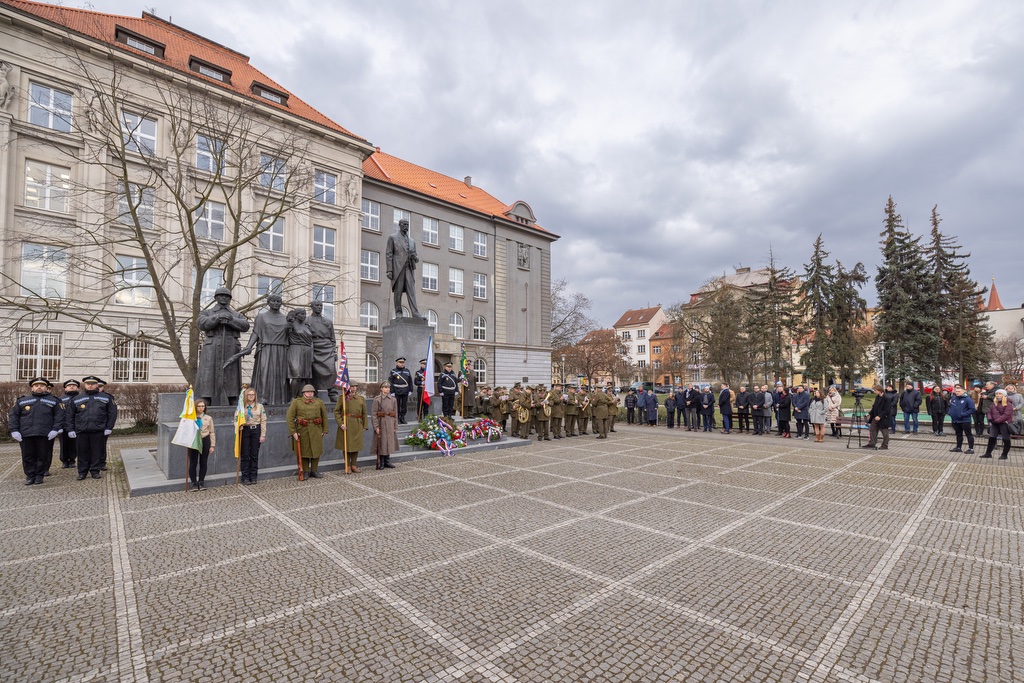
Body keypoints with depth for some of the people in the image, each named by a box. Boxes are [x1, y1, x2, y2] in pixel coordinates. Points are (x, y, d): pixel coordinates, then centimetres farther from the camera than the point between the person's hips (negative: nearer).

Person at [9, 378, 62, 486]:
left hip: (45, 435, -1)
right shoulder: (22, 401, 13)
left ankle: (39, 475, 15)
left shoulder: (53, 401, 9)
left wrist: (55, 429, -8)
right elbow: (13, 415, 10)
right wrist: (14, 430, -2)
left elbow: (59, 416, 4)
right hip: (25, 435, 2)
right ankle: (30, 476, 17)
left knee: (42, 456, 4)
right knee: (28, 456, 6)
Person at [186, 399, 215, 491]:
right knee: (193, 463, 3)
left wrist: (212, 445, 2)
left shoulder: (208, 418, 5)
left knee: (203, 462, 8)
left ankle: (201, 481, 20)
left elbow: (212, 432, 6)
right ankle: (194, 483, 15)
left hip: (205, 441, 1)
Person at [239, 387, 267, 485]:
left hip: (256, 430, 1)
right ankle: (245, 477, 12)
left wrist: (263, 435, -2)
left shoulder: (260, 406, 3)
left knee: (254, 454, 6)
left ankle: (253, 477, 15)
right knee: (245, 455, 3)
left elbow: (263, 421, 2)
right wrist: (239, 427, -20)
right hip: (245, 430, -1)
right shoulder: (242, 406, 2)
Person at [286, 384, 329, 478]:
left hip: (316, 431, 2)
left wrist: (325, 430, 7)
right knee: (304, 451, 6)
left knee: (316, 451, 6)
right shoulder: (296, 402, -2)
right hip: (302, 431, -2)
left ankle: (314, 471, 20)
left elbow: (324, 416, 10)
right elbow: (289, 417, -5)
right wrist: (293, 432, -11)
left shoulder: (319, 402, 6)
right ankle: (305, 472, 19)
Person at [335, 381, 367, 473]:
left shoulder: (361, 399, 9)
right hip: (346, 425, -3)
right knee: (346, 445, 3)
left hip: (357, 426, 3)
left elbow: (364, 413, 11)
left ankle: (353, 465, 19)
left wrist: (365, 426, 7)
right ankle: (348, 466, 14)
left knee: (356, 445, 6)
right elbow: (336, 411, -4)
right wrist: (340, 423, -14)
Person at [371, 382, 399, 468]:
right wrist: (376, 427, -13)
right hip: (381, 424, -4)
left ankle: (387, 462, 22)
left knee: (389, 443, 10)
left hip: (390, 424, 4)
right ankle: (381, 463, 12)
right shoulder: (377, 399, -6)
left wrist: (395, 427, 6)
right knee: (381, 443, 1)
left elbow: (396, 414, 9)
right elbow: (373, 414, -8)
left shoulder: (393, 399, 6)